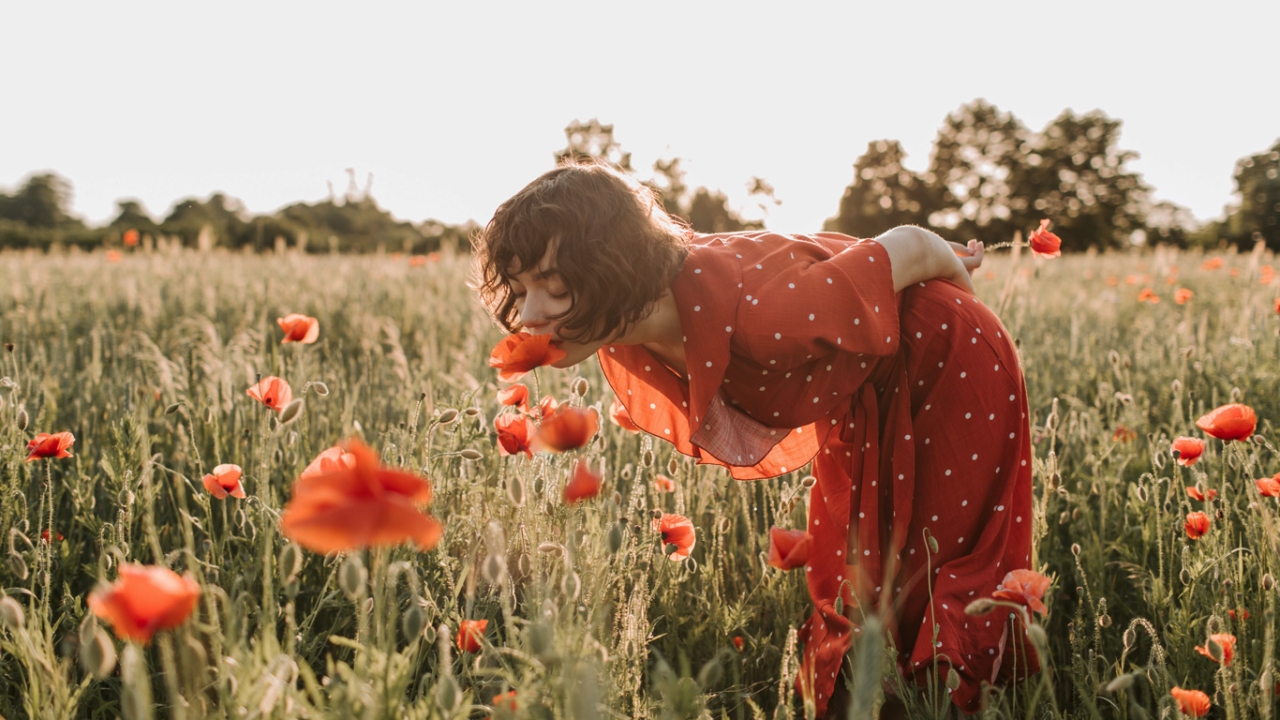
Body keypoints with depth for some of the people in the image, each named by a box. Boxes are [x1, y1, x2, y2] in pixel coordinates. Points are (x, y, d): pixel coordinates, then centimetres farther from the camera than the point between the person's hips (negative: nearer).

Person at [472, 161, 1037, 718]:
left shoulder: (753, 320, -44)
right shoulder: (621, 333, -22)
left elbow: (906, 245, -27)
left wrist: (956, 276, -5)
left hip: (945, 362, -6)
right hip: (859, 392, 6)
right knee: (851, 584, 16)